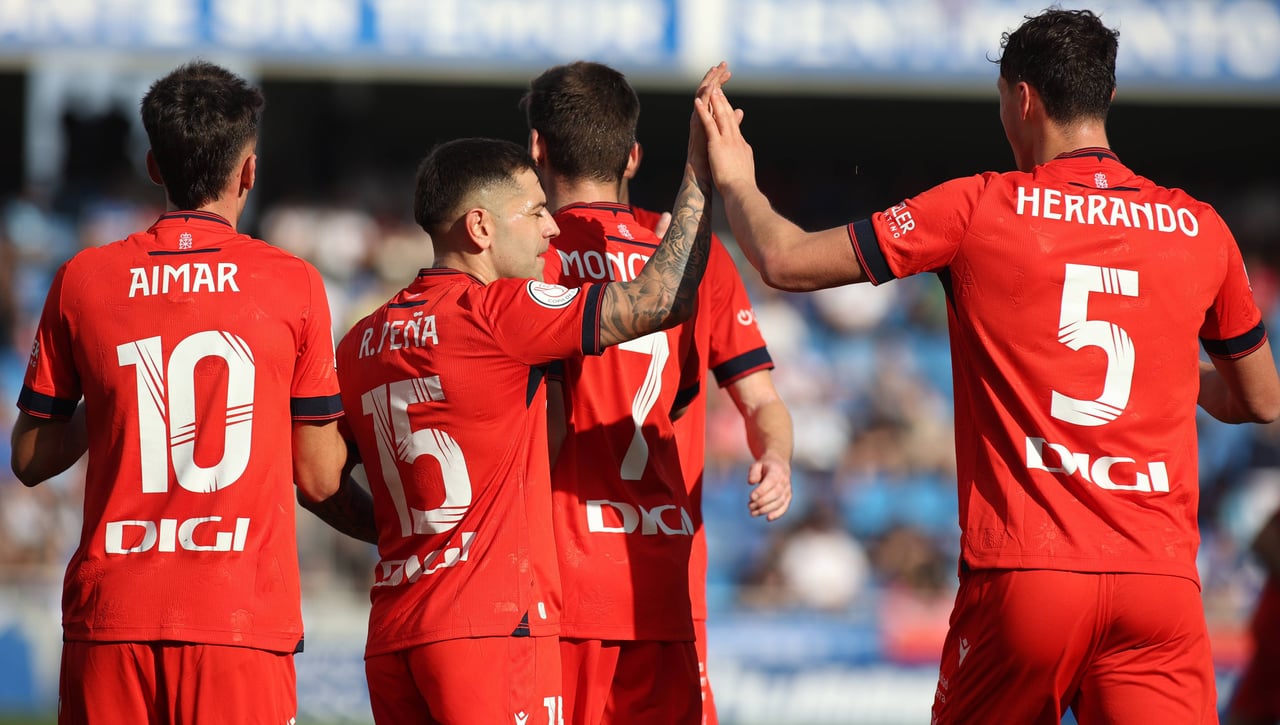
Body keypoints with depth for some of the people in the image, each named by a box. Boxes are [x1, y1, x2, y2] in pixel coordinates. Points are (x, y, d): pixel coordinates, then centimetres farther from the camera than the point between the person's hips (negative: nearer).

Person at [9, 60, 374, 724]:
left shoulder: (83, 280, 4)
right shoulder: (293, 284, 0)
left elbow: (31, 460, 11)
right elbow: (318, 478, 5)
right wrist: (384, 527, 24)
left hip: (109, 619, 2)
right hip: (243, 615, -2)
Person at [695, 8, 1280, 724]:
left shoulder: (977, 209, 1)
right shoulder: (1200, 228, 8)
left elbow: (787, 261, 5)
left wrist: (736, 181, 25)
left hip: (1022, 579, -1)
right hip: (1164, 580, 1)